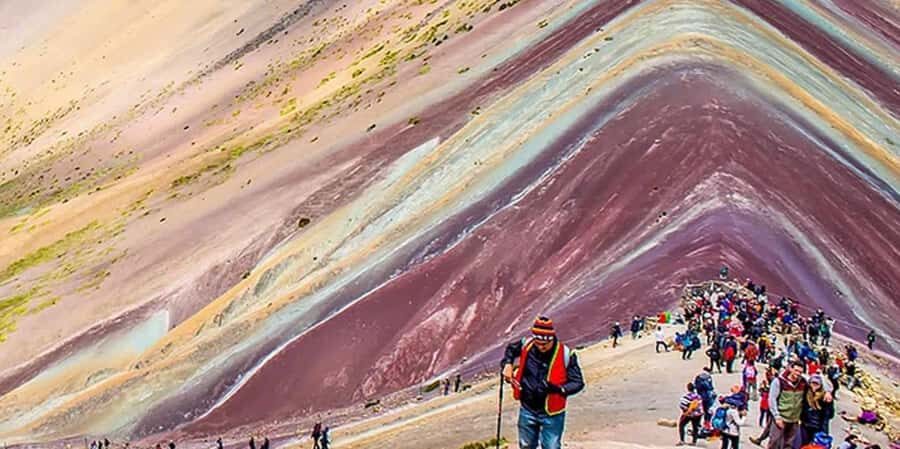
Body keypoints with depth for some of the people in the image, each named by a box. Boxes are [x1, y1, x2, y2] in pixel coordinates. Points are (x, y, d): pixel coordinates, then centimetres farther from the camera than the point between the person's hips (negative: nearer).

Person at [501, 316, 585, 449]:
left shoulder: (565, 355, -20)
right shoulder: (526, 345, -10)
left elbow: (578, 382, -14)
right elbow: (511, 349, 14)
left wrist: (557, 388, -31)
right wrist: (507, 363, -5)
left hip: (551, 414, -4)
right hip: (527, 410, 4)